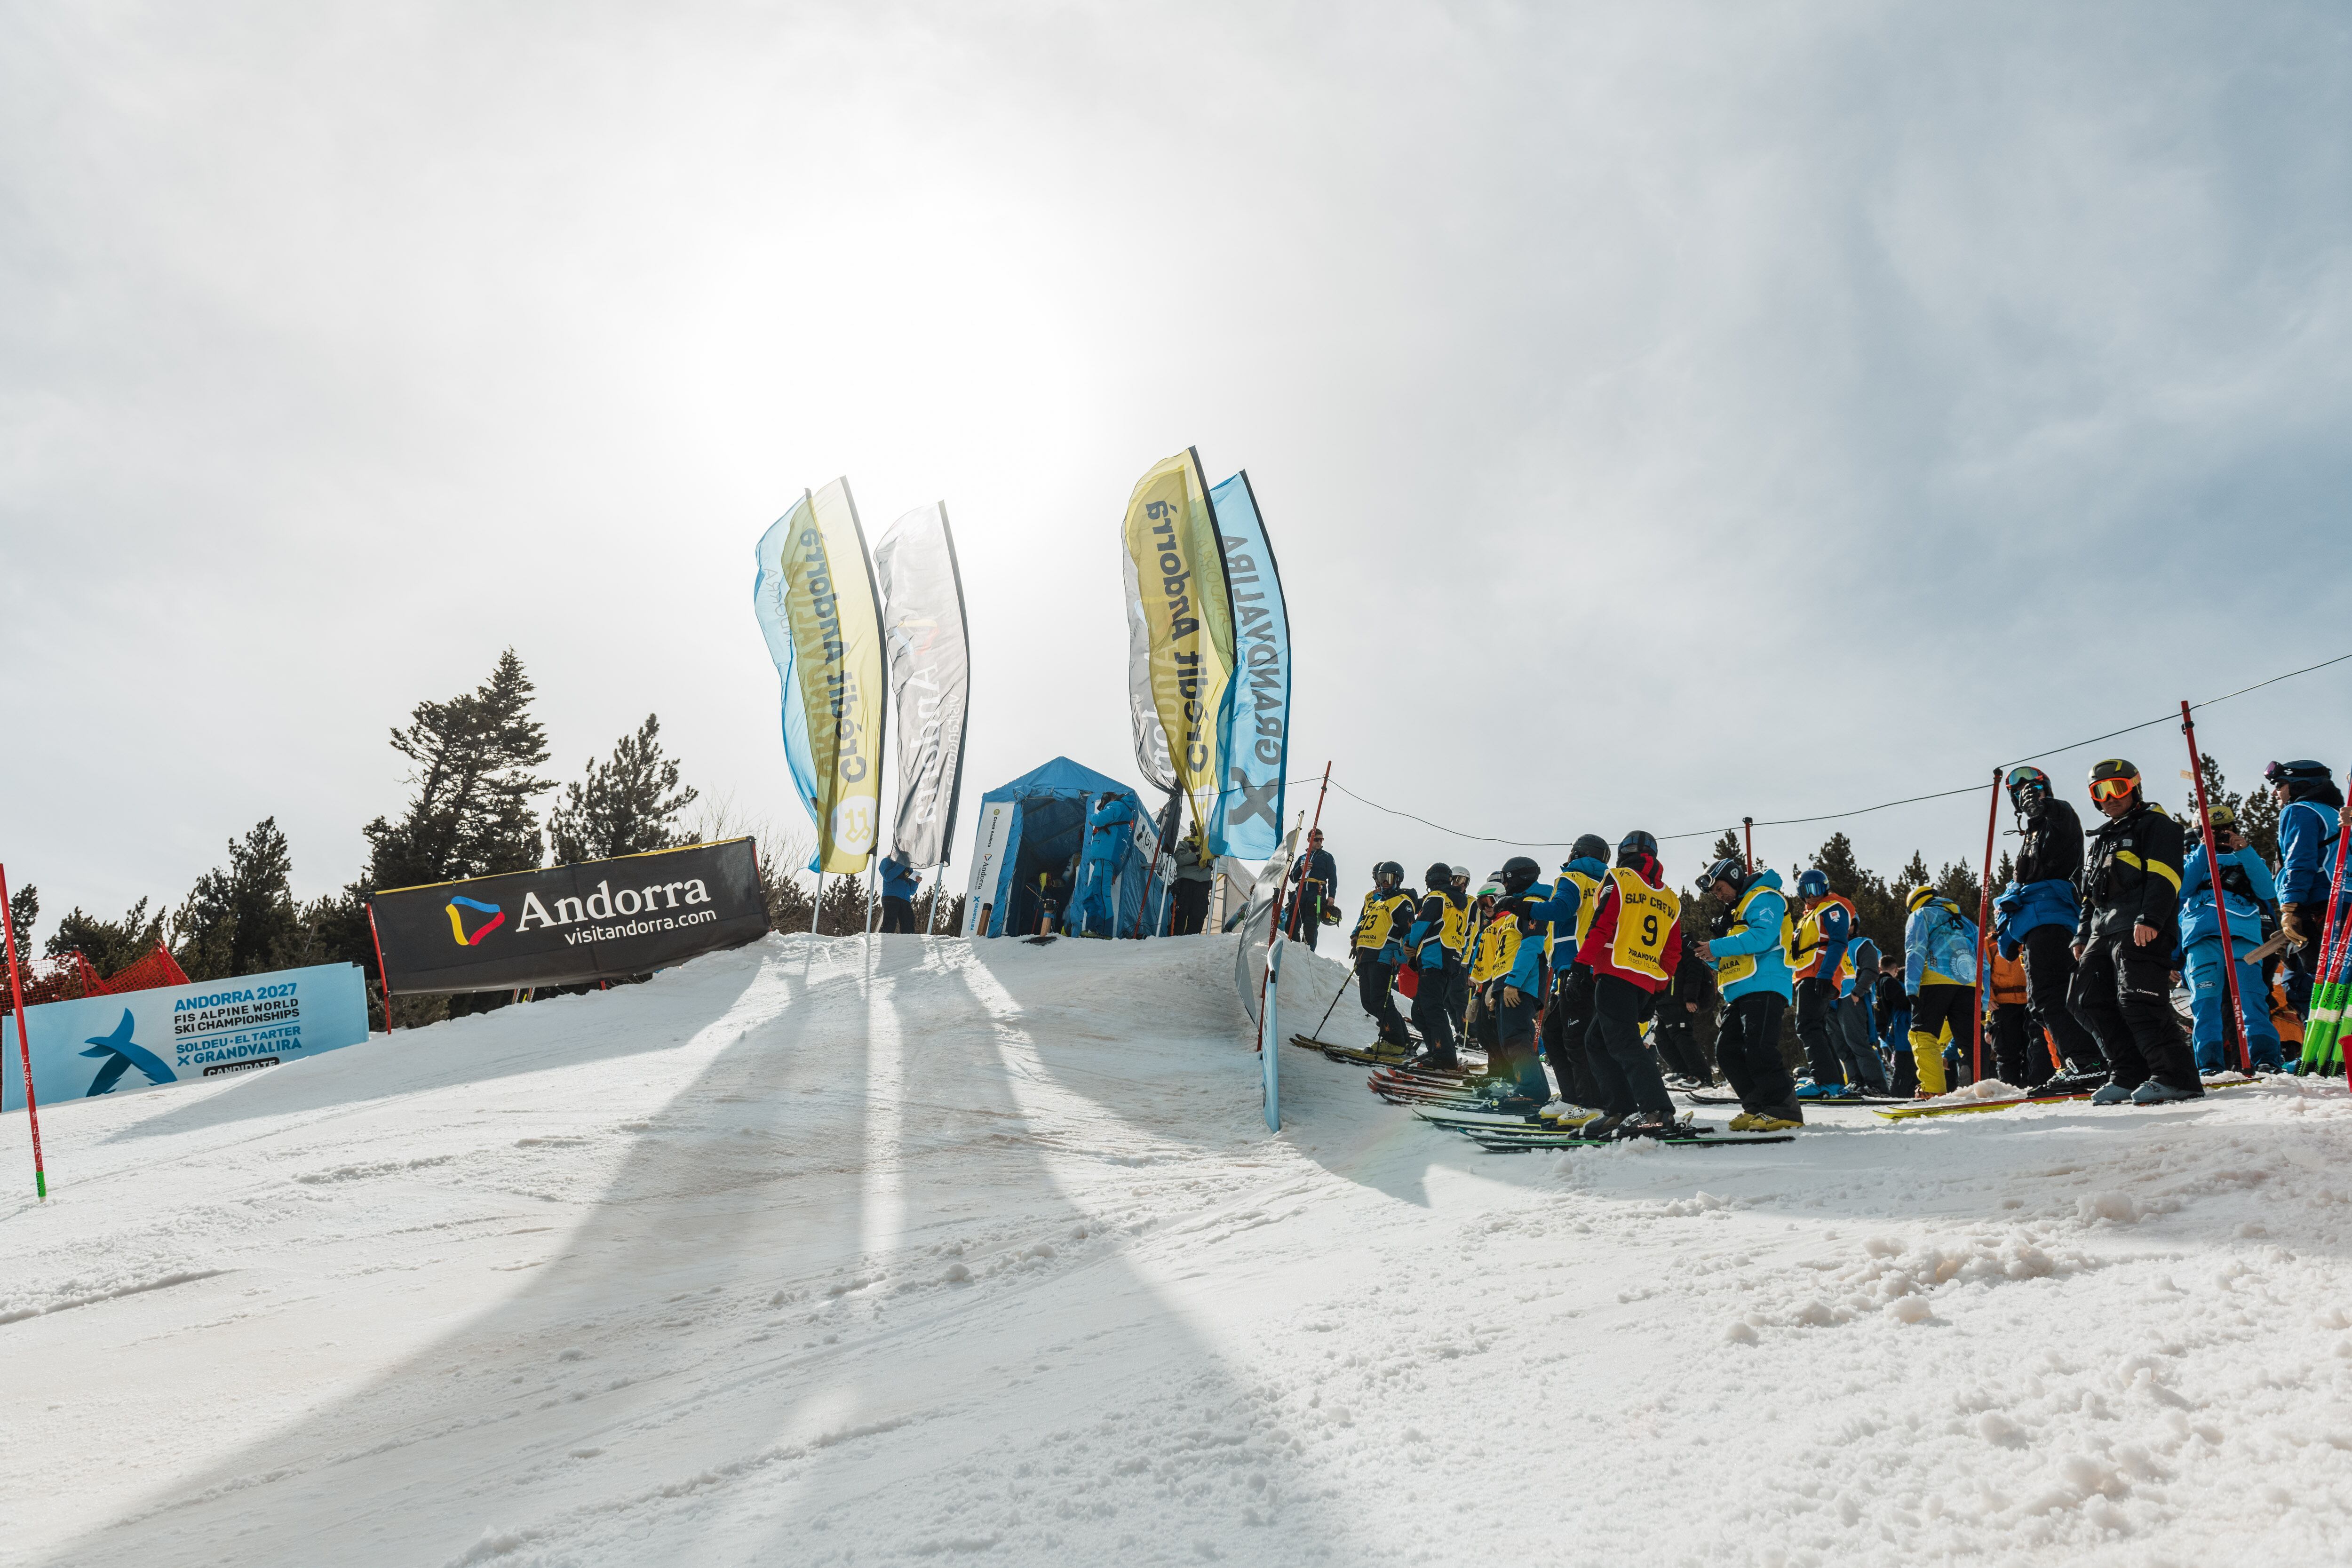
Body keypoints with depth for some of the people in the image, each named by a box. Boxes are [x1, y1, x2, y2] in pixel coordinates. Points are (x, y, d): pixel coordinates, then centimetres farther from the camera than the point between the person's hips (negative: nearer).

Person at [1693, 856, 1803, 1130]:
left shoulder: (1764, 898, -2)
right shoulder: (1736, 911, 28)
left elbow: (1762, 938, -18)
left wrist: (1718, 947, -15)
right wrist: (1716, 958, 8)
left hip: (1764, 987, -10)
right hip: (1740, 993, 10)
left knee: (1758, 1050, -18)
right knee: (1727, 1051, 4)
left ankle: (1784, 1111, -14)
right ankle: (1757, 1107, 8)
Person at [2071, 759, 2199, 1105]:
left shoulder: (2155, 823, 5)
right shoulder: (2102, 840, 30)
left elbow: (2163, 875, -10)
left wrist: (2150, 919, -22)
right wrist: (2083, 936, 20)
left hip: (2142, 930, -9)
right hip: (2104, 931, 9)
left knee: (2137, 1000, -19)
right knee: (2091, 1002, 2)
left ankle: (2176, 1076, -15)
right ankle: (2128, 1075, 7)